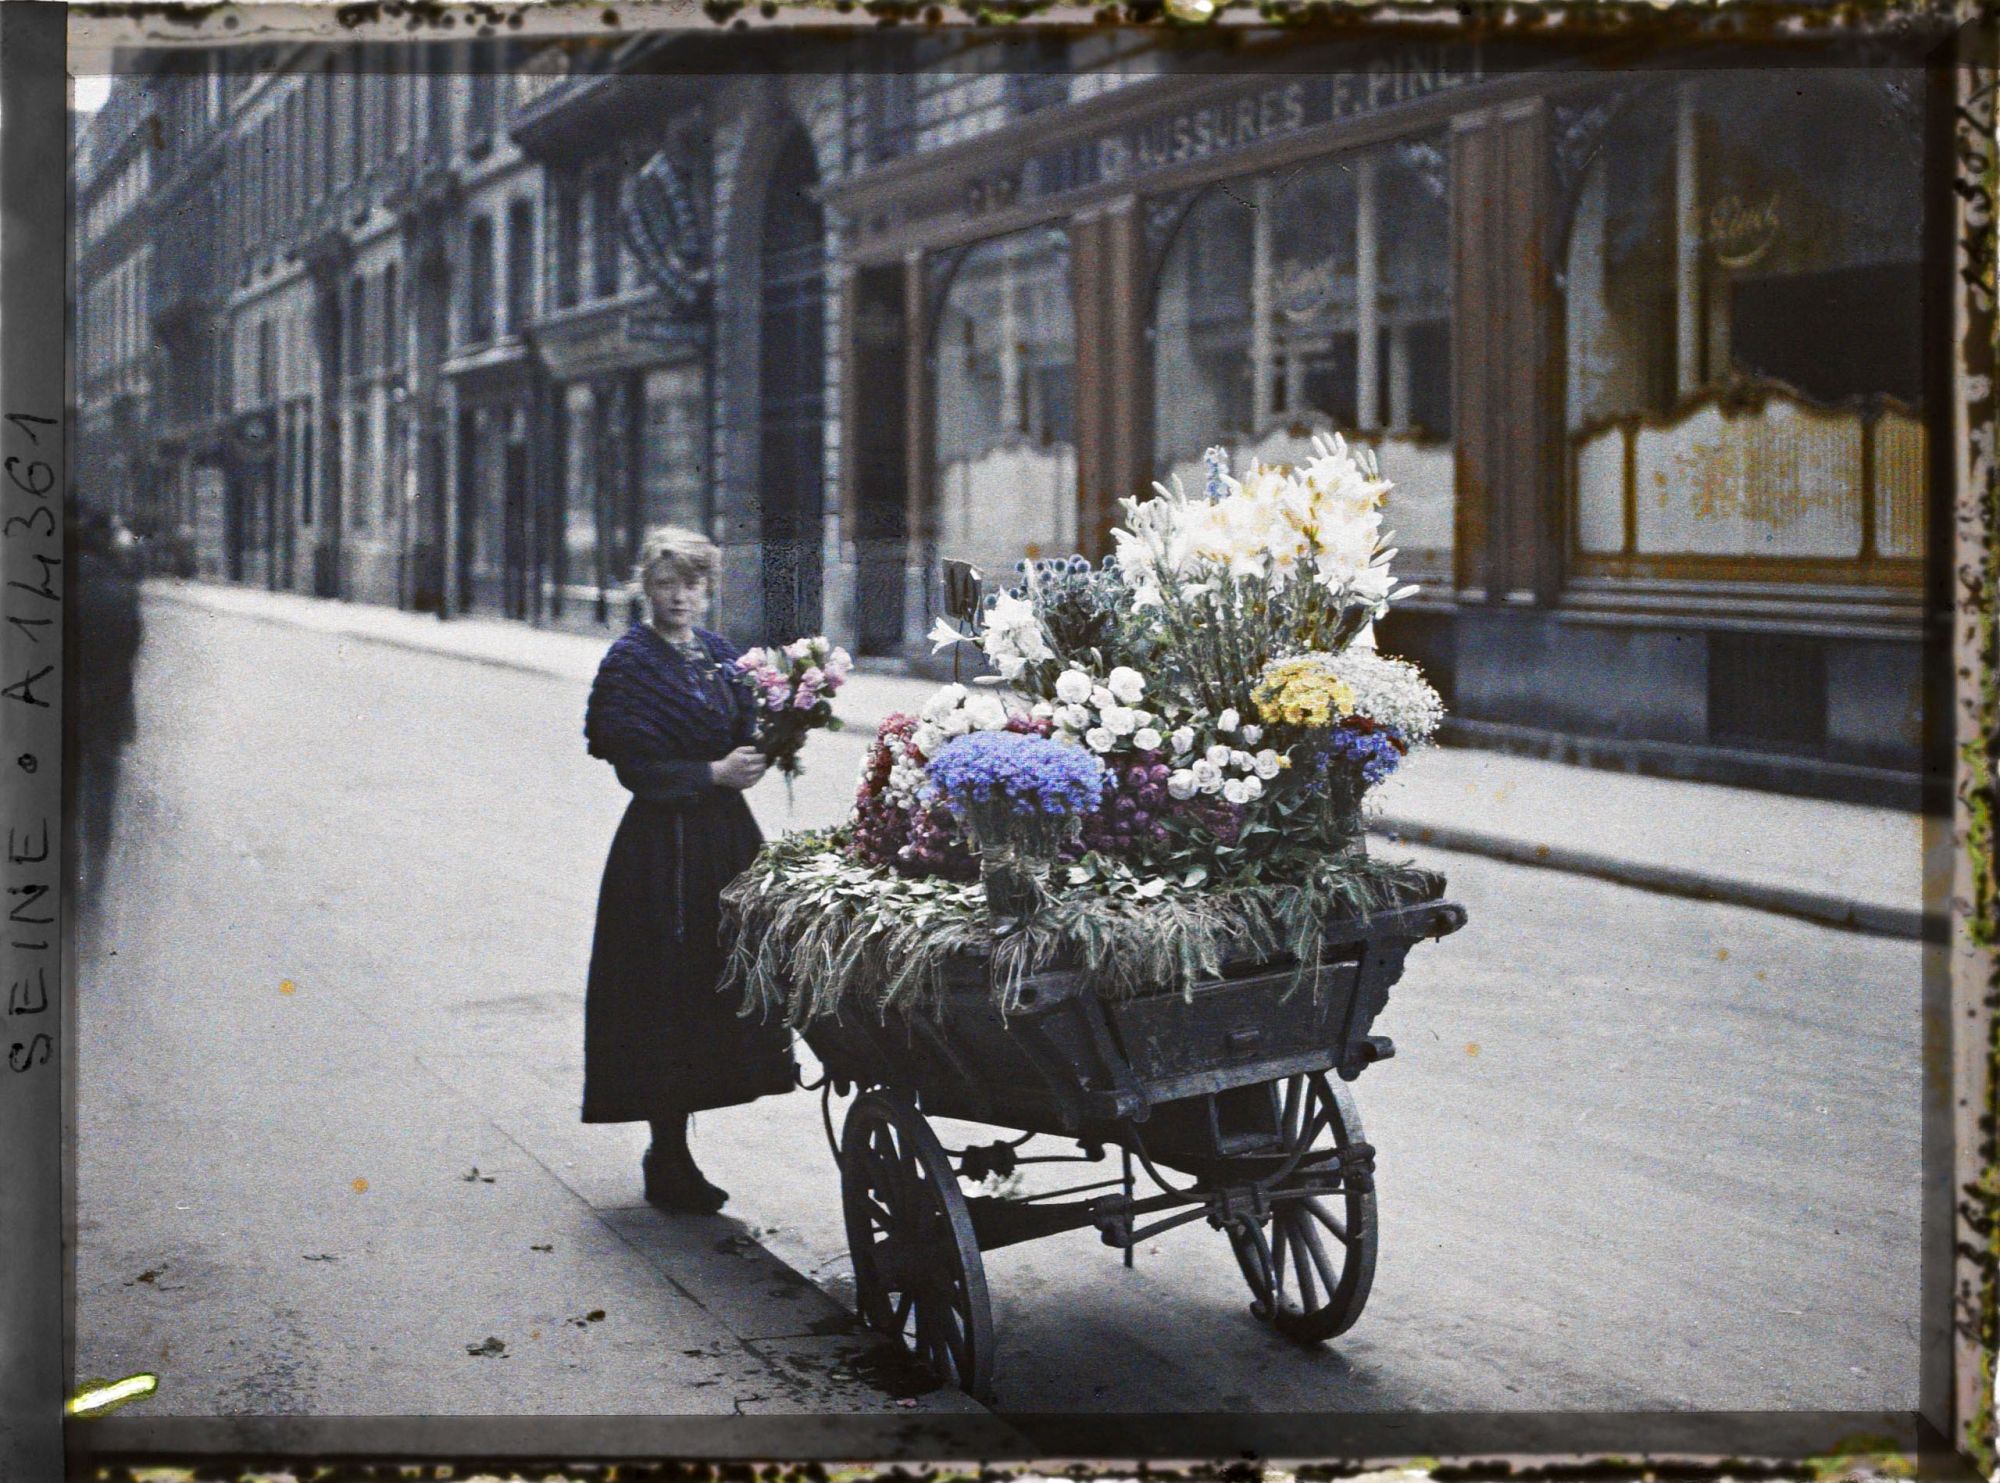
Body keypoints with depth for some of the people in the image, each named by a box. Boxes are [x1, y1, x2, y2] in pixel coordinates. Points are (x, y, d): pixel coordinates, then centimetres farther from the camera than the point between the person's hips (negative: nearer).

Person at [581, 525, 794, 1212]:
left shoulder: (719, 652, 13)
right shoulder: (631, 660, -7)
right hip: (664, 841, -7)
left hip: (726, 833, 7)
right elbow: (634, 767, -13)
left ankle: (671, 1149, 20)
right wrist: (715, 773, -16)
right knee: (667, 993, -5)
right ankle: (669, 1164, 4)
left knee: (719, 984, 8)